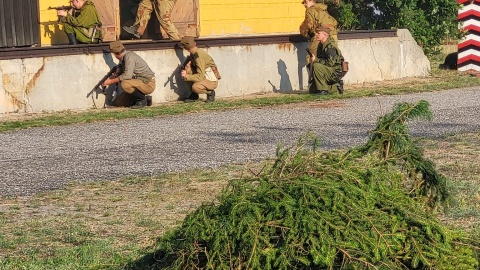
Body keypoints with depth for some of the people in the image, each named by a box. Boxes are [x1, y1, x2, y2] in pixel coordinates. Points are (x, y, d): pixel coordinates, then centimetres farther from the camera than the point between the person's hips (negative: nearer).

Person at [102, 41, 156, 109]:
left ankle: (142, 100, -13)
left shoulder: (129, 56, -21)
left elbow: (127, 75, -30)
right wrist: (109, 79, -4)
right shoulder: (123, 58, 9)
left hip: (148, 83, -9)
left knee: (125, 84, -33)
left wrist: (111, 81, -23)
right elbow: (119, 73, 15)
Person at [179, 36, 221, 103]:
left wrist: (186, 76, -27)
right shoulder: (194, 53, -1)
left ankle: (210, 92, -2)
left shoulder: (199, 56, -26)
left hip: (212, 81, -9)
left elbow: (200, 77, -29)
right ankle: (194, 95, 1)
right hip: (204, 76, 9)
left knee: (195, 87, -35)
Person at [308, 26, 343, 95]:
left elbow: (331, 62, -28)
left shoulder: (330, 46, -20)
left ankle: (323, 90, -23)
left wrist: (316, 60, -23)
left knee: (316, 66, -29)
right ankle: (335, 86, 18)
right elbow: (320, 58, 19)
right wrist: (313, 59, -1)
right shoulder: (321, 45, 9)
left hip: (335, 72, -10)